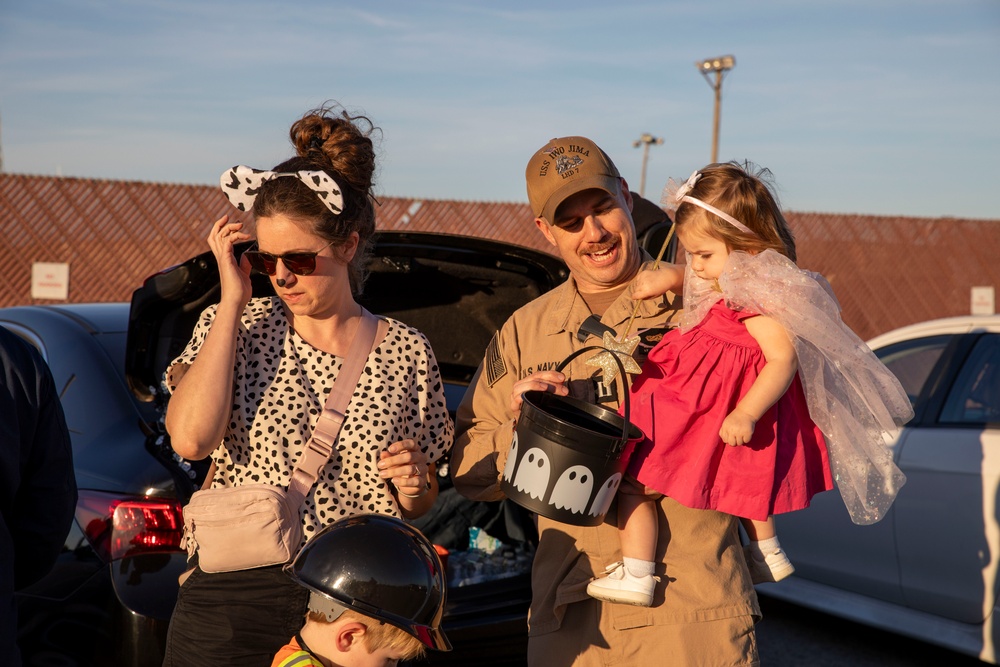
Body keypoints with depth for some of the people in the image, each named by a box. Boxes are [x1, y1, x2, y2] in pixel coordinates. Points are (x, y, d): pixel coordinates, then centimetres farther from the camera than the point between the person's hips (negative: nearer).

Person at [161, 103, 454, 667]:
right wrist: (233, 299, -12)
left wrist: (415, 484, -11)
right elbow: (191, 439, -19)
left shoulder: (407, 352, 2)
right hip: (232, 604, 0)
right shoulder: (233, 327, 1)